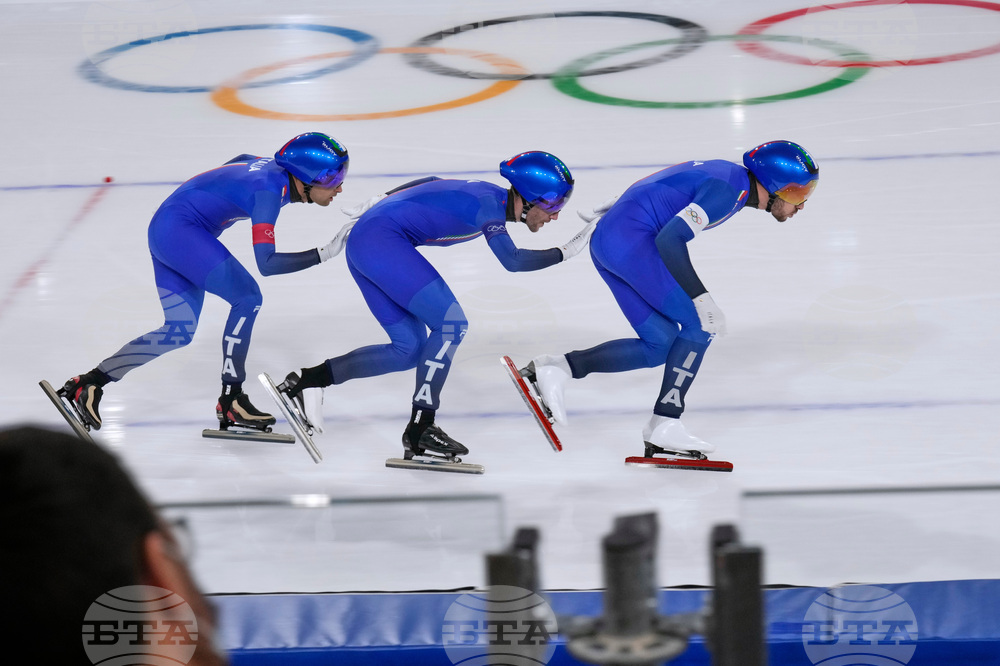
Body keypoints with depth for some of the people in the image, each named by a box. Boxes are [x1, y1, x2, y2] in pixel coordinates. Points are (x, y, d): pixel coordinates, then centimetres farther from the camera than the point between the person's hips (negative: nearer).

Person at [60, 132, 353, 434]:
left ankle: (87, 384, 11)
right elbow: (266, 263, -30)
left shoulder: (275, 168, 5)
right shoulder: (269, 190, -22)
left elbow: (241, 160, 29)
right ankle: (230, 401, -13)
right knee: (247, 297, -16)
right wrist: (323, 254, -28)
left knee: (179, 332, 9)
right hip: (180, 229, -10)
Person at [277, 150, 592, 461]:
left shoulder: (490, 197, 13)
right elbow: (512, 261, -28)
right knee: (451, 325, -13)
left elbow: (432, 183, 27)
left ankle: (303, 381, 10)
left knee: (410, 349, 8)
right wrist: (564, 253, -17)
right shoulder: (489, 203, -15)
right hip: (382, 240, -10)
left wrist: (382, 201, 36)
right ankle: (419, 431, -14)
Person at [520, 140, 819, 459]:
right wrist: (702, 298, -23)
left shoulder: (728, 174, 15)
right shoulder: (729, 190, -15)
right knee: (699, 324, -7)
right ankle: (664, 426, -7)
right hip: (630, 239, -10)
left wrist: (616, 208, 34)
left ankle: (558, 367, 1)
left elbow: (657, 186, 25)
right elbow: (670, 239, -23)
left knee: (660, 346, 6)